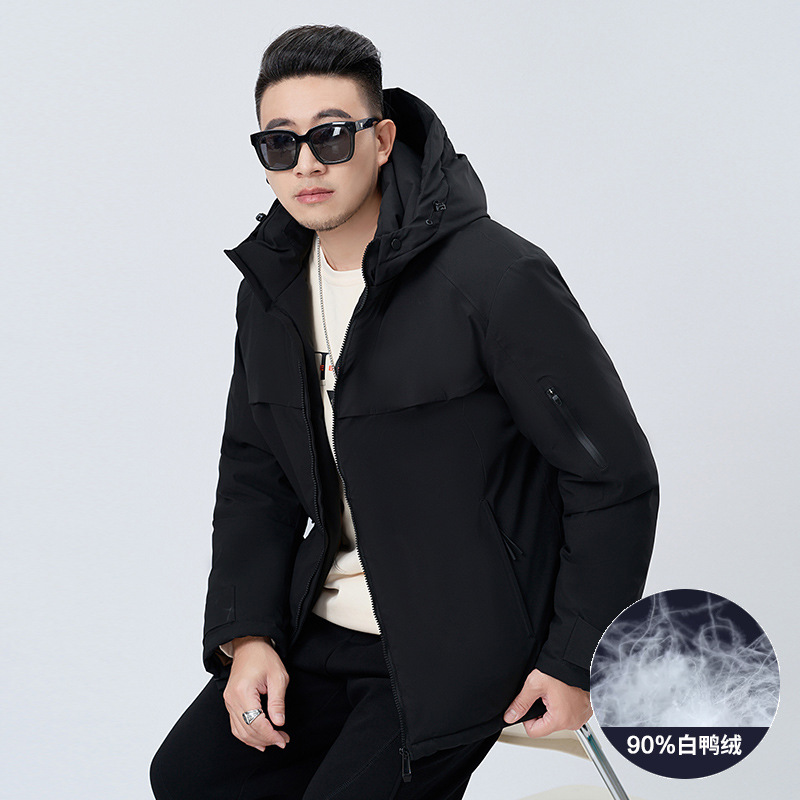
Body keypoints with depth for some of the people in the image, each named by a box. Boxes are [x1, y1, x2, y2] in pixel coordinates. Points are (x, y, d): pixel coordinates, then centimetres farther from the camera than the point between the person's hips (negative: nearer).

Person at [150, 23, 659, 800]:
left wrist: (577, 661, -12)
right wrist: (247, 633, -1)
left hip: (458, 648, -7)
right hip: (321, 628, 7)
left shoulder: (495, 276, -19)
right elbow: (253, 471, 11)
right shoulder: (271, 283, 3)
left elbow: (614, 474, -15)